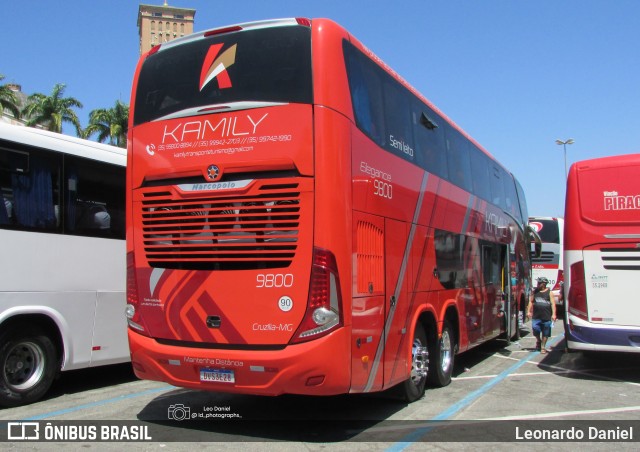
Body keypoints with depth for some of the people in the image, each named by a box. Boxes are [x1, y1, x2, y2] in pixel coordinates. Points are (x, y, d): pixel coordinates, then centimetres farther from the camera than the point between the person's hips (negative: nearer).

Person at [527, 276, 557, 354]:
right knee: (535, 328, -12)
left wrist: (553, 314, -11)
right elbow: (531, 301, 13)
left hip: (546, 316, -2)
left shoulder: (549, 293, 0)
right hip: (536, 316, 2)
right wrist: (529, 311, 5)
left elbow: (553, 303, -3)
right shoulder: (535, 292, 9)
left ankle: (543, 347, 16)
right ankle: (538, 340, 17)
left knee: (545, 333, 4)